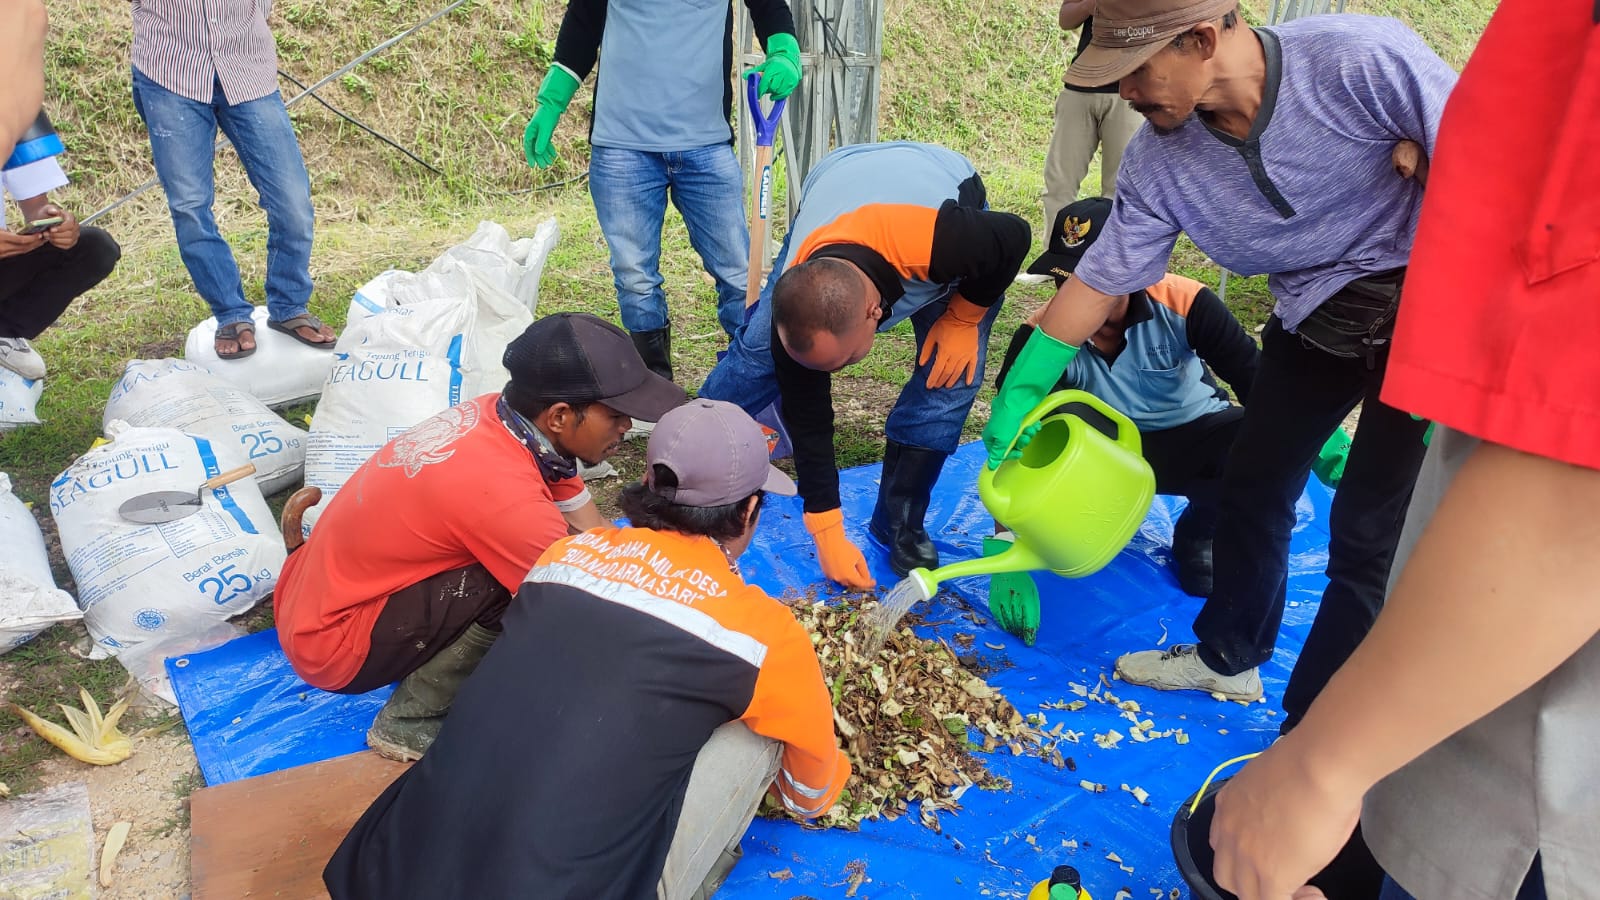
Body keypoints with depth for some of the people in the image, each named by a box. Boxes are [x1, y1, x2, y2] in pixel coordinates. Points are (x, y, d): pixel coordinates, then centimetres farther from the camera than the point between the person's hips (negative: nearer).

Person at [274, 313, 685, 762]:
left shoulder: (496, 417, -8)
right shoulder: (502, 492, -32)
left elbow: (600, 537, -2)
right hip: (333, 646, -8)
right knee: (528, 586, -24)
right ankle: (411, 723, -5)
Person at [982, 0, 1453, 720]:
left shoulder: (1361, 61, -29)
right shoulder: (1156, 165, -14)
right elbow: (1096, 283, -5)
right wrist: (1015, 400, -4)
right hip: (1312, 316, 5)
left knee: (1369, 532, -6)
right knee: (1253, 485, 12)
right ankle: (1228, 657, 36)